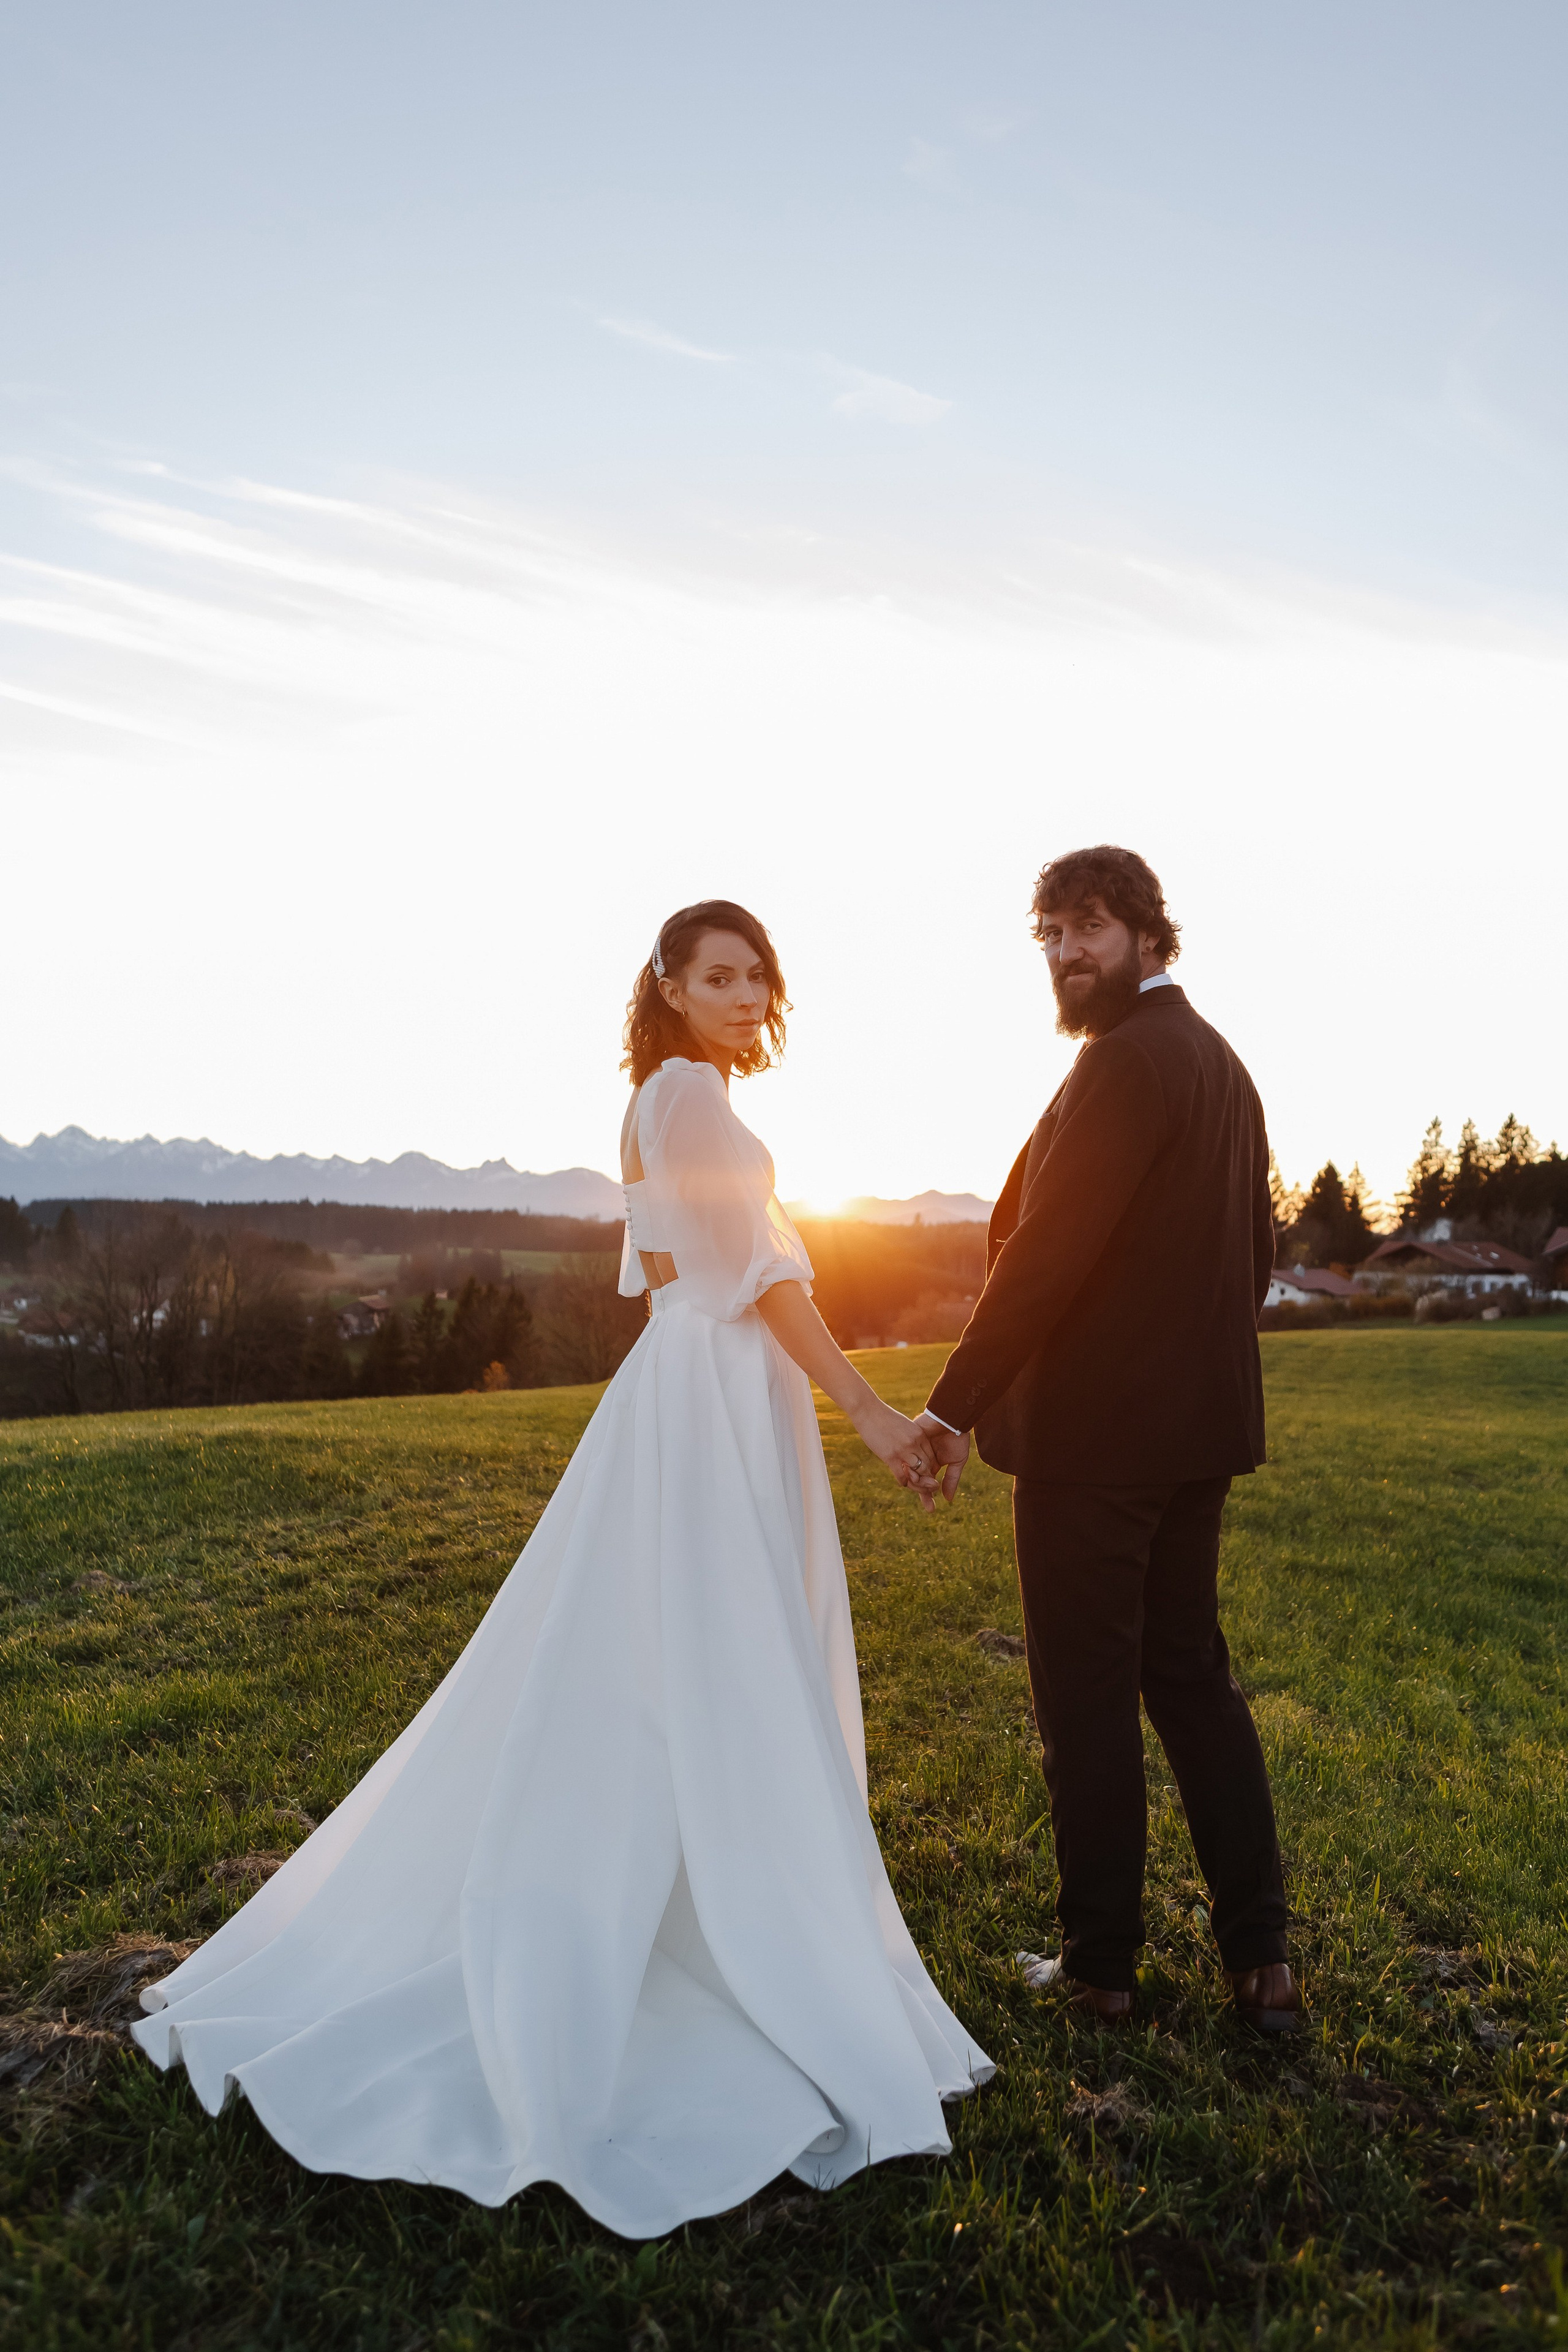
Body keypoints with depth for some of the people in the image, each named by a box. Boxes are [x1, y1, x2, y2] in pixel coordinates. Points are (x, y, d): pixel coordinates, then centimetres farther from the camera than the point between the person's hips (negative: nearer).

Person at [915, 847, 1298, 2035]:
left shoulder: (1125, 1061, -16)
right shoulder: (1222, 1061, 14)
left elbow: (1047, 1253, -22)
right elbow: (1256, 1249, 20)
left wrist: (958, 1403, -18)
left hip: (1093, 1430, -9)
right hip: (1199, 1424, 9)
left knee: (1088, 1699, 4)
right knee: (1193, 1675, 17)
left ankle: (1101, 1962, 19)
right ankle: (1260, 1956, 25)